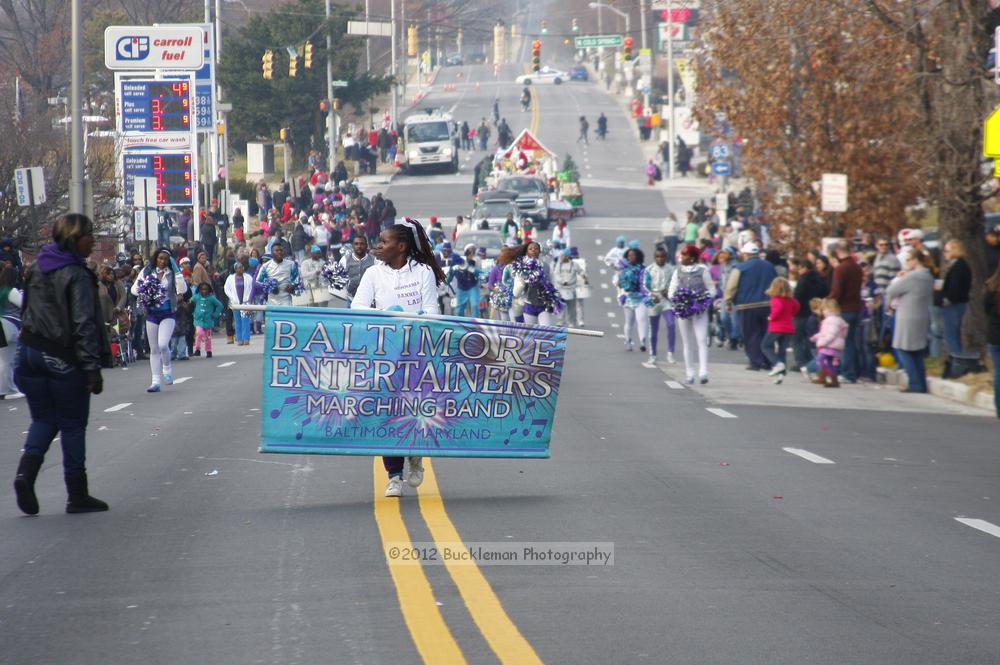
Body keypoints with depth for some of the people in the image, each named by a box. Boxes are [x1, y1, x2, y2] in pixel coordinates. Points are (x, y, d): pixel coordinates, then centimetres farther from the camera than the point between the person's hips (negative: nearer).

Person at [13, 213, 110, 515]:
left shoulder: (36, 269, 9)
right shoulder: (77, 275, -14)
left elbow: (26, 312, 14)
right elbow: (84, 325, -18)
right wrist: (92, 368, -17)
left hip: (31, 352, 6)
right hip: (63, 360, -6)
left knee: (43, 419, 15)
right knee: (73, 424, 5)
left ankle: (26, 470, -9)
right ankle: (77, 495, 10)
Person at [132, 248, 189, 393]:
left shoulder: (172, 273, 0)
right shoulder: (147, 272, 5)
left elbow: (183, 289, -13)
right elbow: (134, 288, 7)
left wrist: (176, 269, -16)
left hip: (167, 314, -3)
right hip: (151, 314, 3)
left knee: (163, 344, -19)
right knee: (154, 349, 6)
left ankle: (167, 369, 9)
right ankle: (156, 381, 11)